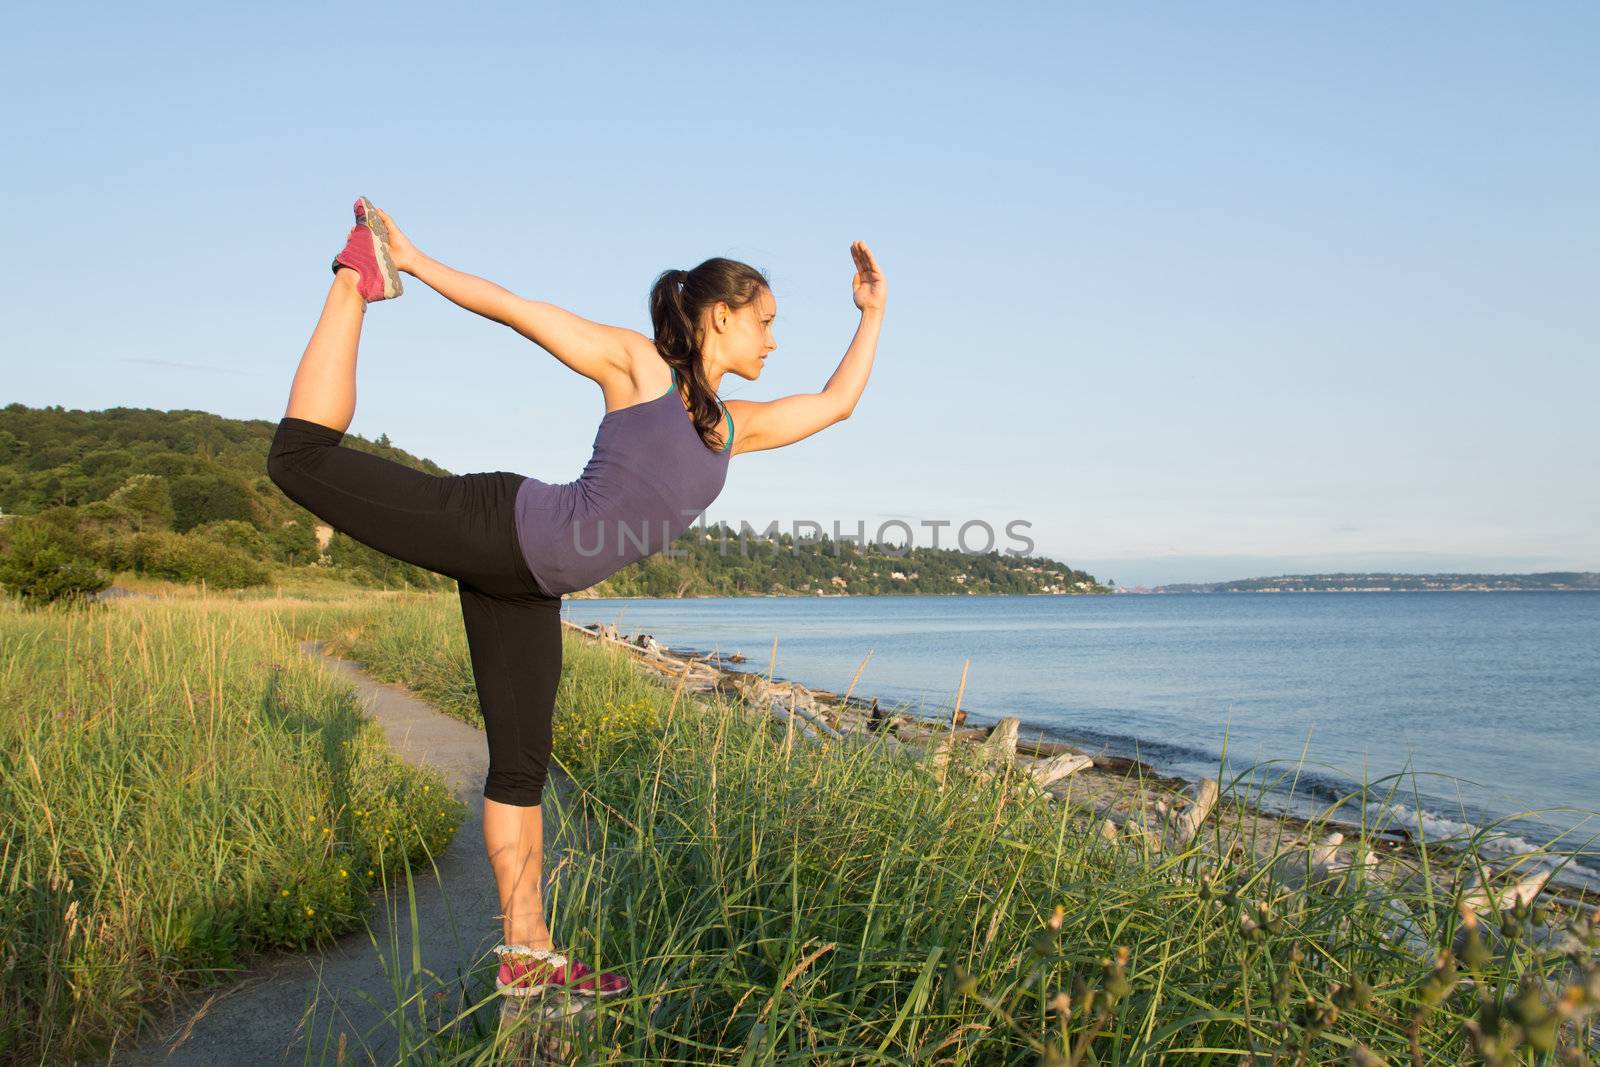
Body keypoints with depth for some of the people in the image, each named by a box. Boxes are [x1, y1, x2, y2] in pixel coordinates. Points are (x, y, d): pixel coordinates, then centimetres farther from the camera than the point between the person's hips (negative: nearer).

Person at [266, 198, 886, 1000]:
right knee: (303, 457, -9)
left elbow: (836, 402, 22)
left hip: (527, 589, 6)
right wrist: (415, 259, 3)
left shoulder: (735, 426, 15)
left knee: (520, 764, 8)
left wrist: (874, 311, 22)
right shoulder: (637, 362, -2)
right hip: (500, 524, -6)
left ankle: (527, 955, 15)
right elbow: (516, 309, 1)